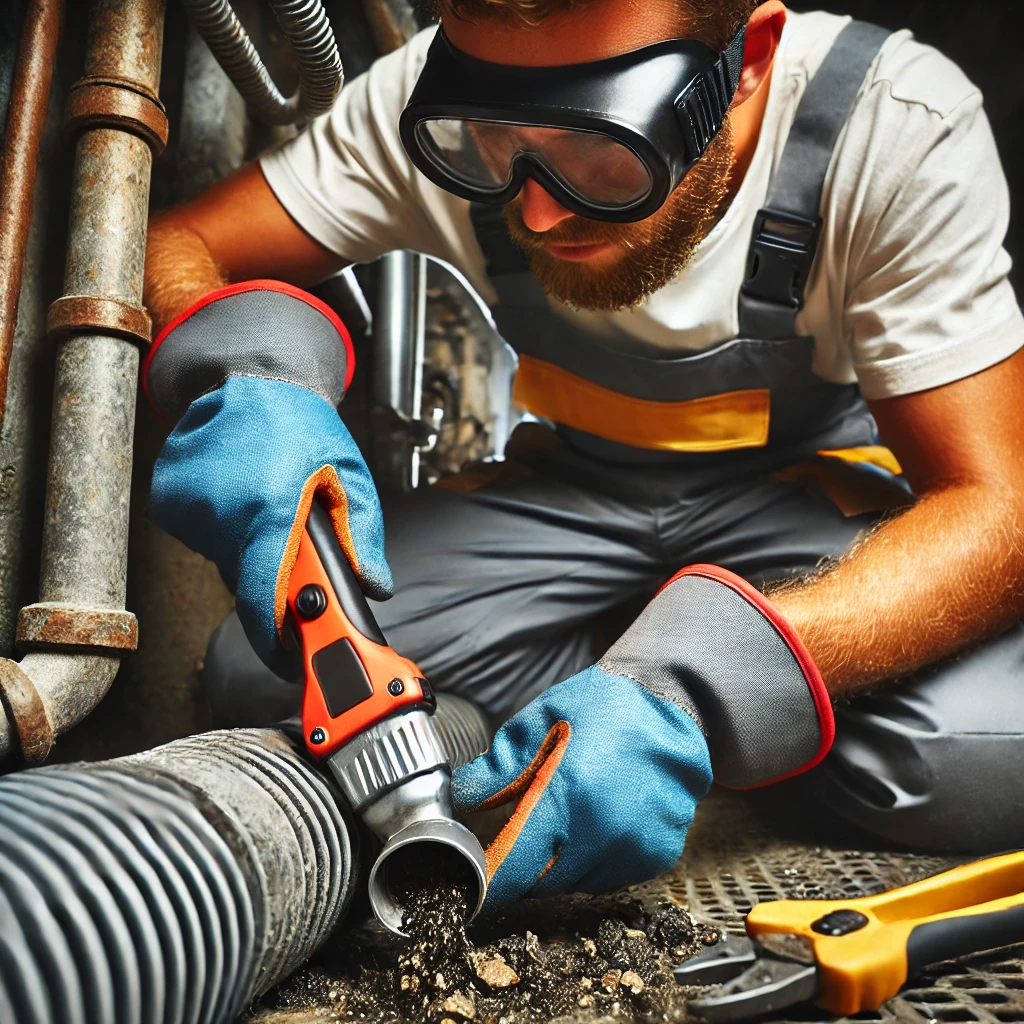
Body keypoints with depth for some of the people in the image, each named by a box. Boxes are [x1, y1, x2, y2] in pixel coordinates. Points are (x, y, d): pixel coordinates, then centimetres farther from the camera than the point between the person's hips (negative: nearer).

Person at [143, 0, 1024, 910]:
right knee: (257, 671, -17)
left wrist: (685, 693, -42)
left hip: (815, 492, -1)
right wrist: (253, 380, -38)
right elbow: (175, 246, -13)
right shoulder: (430, 105, -18)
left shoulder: (902, 127, -24)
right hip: (573, 486, 3)